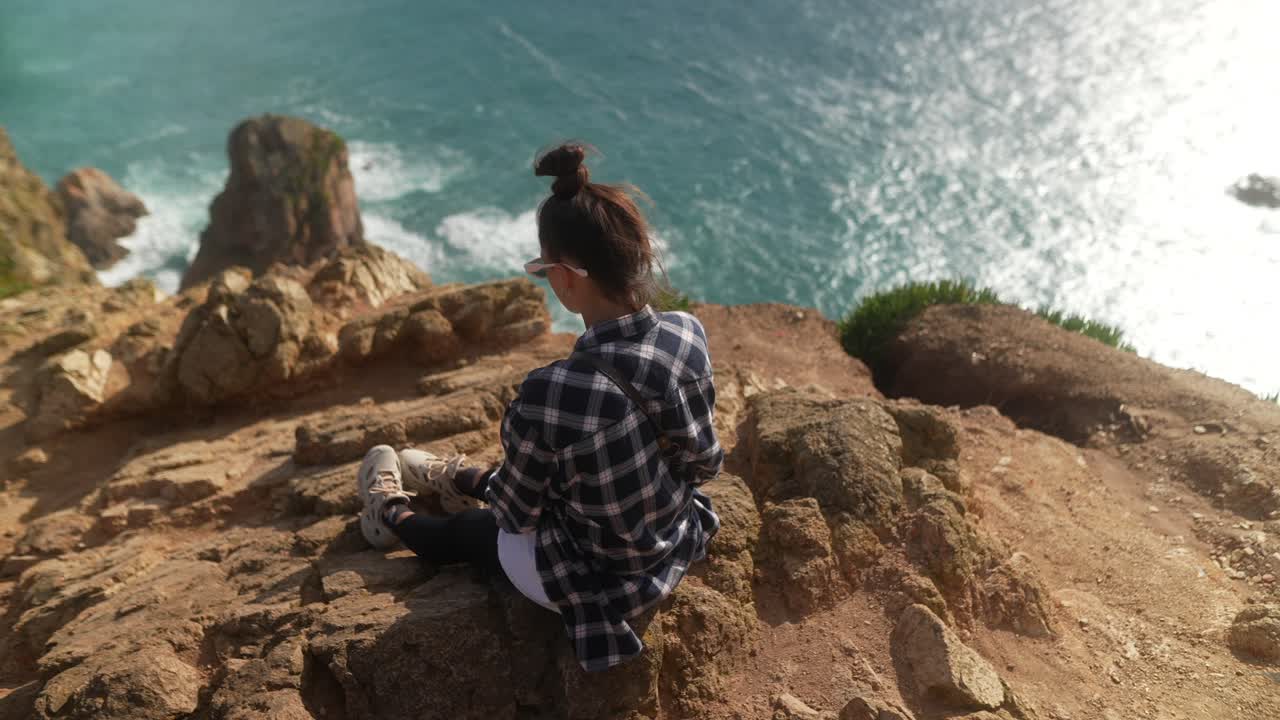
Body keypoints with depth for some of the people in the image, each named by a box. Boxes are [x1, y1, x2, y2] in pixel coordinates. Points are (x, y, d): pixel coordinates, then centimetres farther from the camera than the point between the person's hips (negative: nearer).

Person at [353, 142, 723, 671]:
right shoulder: (689, 333, -19)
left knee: (462, 531, 26)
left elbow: (517, 514, -19)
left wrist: (492, 486, 5)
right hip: (679, 548, 5)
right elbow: (704, 463, -2)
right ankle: (457, 480, 62)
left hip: (594, 580, -5)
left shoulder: (552, 394, -38)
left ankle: (392, 513, 57)